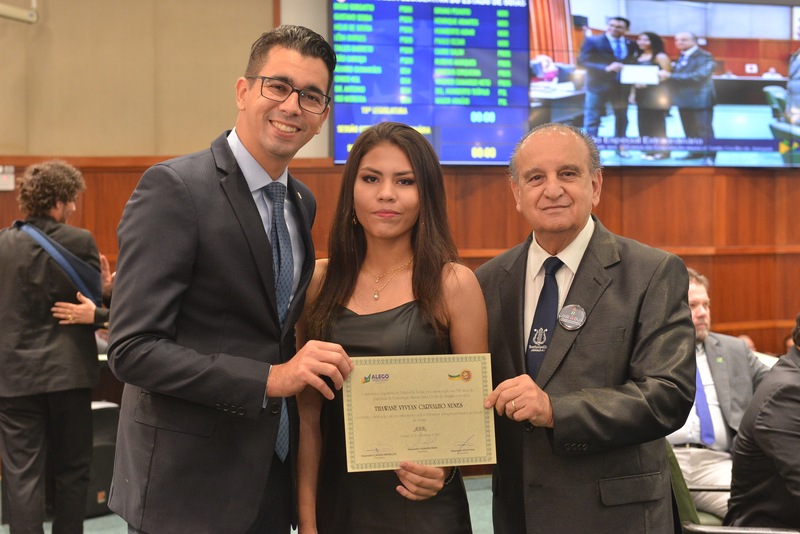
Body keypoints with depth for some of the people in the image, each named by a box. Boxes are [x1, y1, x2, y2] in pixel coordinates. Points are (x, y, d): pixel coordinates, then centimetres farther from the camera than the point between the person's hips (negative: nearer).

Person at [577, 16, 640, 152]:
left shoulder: (631, 45, 5)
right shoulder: (593, 41, -7)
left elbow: (634, 65, 10)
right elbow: (582, 61, -15)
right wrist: (606, 68, -25)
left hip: (622, 87, 4)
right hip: (599, 85, -4)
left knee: (622, 118, 16)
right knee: (592, 119, -1)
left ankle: (620, 147, 31)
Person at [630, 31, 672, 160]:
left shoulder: (660, 56, -7)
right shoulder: (638, 57, 16)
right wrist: (633, 93, 11)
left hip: (656, 93, -7)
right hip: (641, 94, 7)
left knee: (656, 122, -5)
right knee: (643, 122, 7)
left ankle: (661, 151, 0)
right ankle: (648, 150, 14)